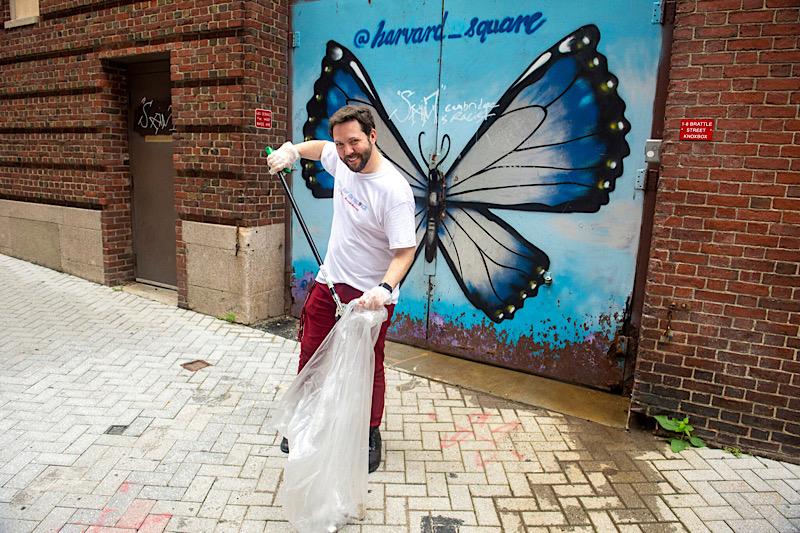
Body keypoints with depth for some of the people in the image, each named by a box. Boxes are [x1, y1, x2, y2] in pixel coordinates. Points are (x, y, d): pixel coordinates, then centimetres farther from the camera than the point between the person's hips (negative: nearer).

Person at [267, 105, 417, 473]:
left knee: (368, 369, 8)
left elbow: (405, 250, -25)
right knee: (310, 355, 17)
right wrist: (292, 150, 3)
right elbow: (318, 148, 21)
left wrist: (384, 288, -41)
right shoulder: (341, 161, -4)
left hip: (369, 296, -6)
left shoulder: (394, 190, -25)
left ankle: (371, 435, 30)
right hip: (329, 281, 7)